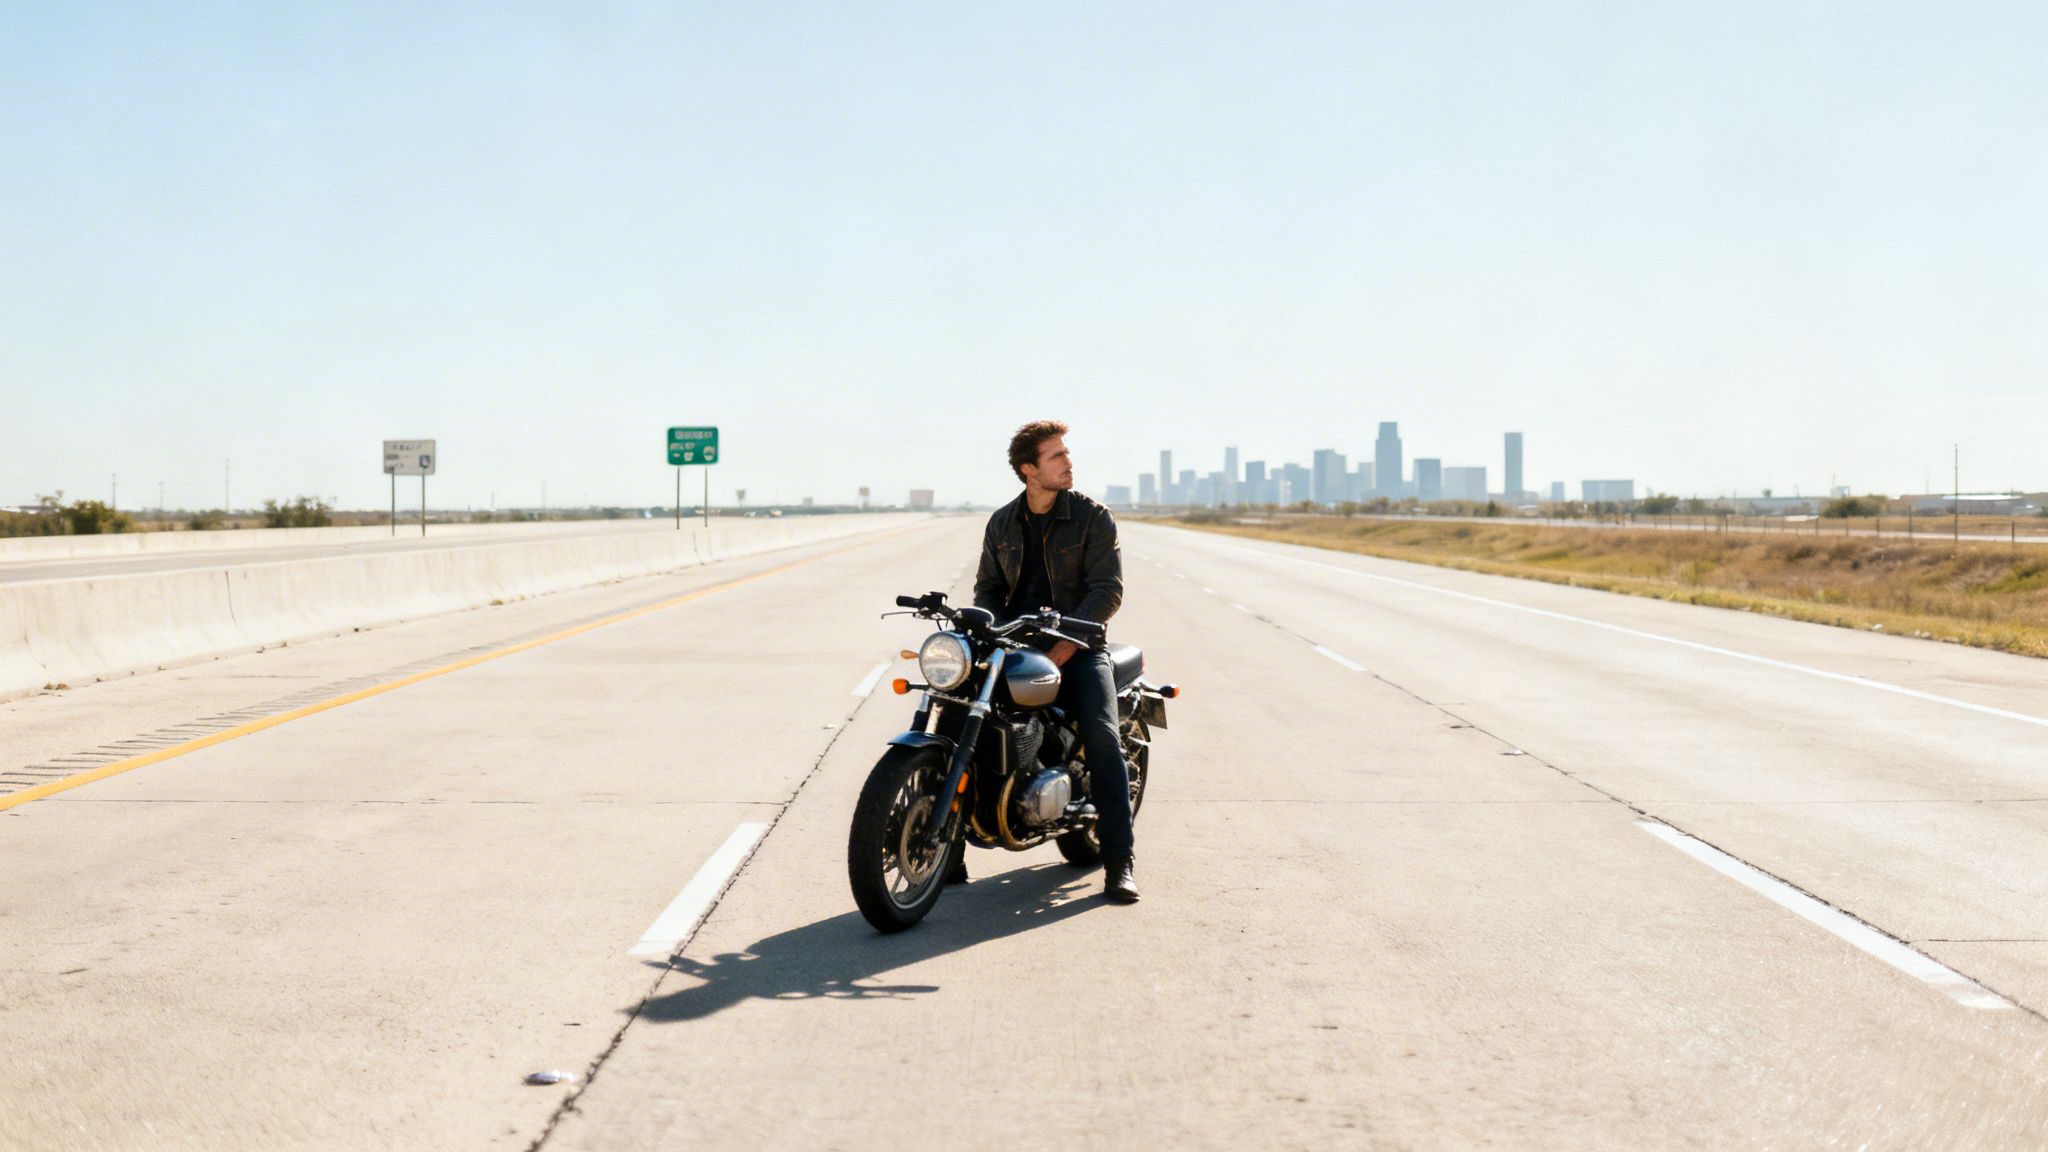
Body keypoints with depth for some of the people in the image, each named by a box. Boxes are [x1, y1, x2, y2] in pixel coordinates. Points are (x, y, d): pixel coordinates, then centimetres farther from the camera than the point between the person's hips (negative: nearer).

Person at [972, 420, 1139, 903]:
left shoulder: (1093, 517, -1)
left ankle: (1119, 859, -17)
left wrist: (1069, 641, -21)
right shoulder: (1002, 523, 12)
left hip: (1078, 646, -3)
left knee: (1102, 736, -23)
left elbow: (1108, 589, -8)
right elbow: (988, 586, 15)